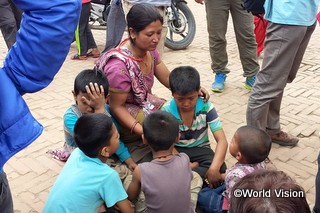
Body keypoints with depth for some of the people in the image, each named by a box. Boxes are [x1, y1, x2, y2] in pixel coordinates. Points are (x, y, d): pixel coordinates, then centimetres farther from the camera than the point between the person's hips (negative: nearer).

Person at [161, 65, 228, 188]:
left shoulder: (206, 107, -17)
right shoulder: (167, 110, -17)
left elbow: (222, 140, -20)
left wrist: (214, 168, -37)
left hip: (200, 149, 1)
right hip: (176, 150, 0)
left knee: (220, 168, -29)